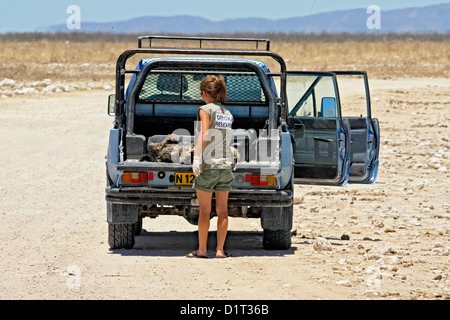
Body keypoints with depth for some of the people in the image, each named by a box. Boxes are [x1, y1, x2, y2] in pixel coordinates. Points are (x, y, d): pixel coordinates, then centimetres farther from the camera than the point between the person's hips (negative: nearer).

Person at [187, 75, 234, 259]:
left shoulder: (206, 110, -6)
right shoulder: (228, 114, 13)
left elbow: (204, 134, -18)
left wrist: (197, 157, -23)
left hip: (208, 164, -5)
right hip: (226, 165, 5)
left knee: (204, 210, 2)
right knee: (222, 210, 7)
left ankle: (202, 249, 6)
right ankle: (220, 250, 8)